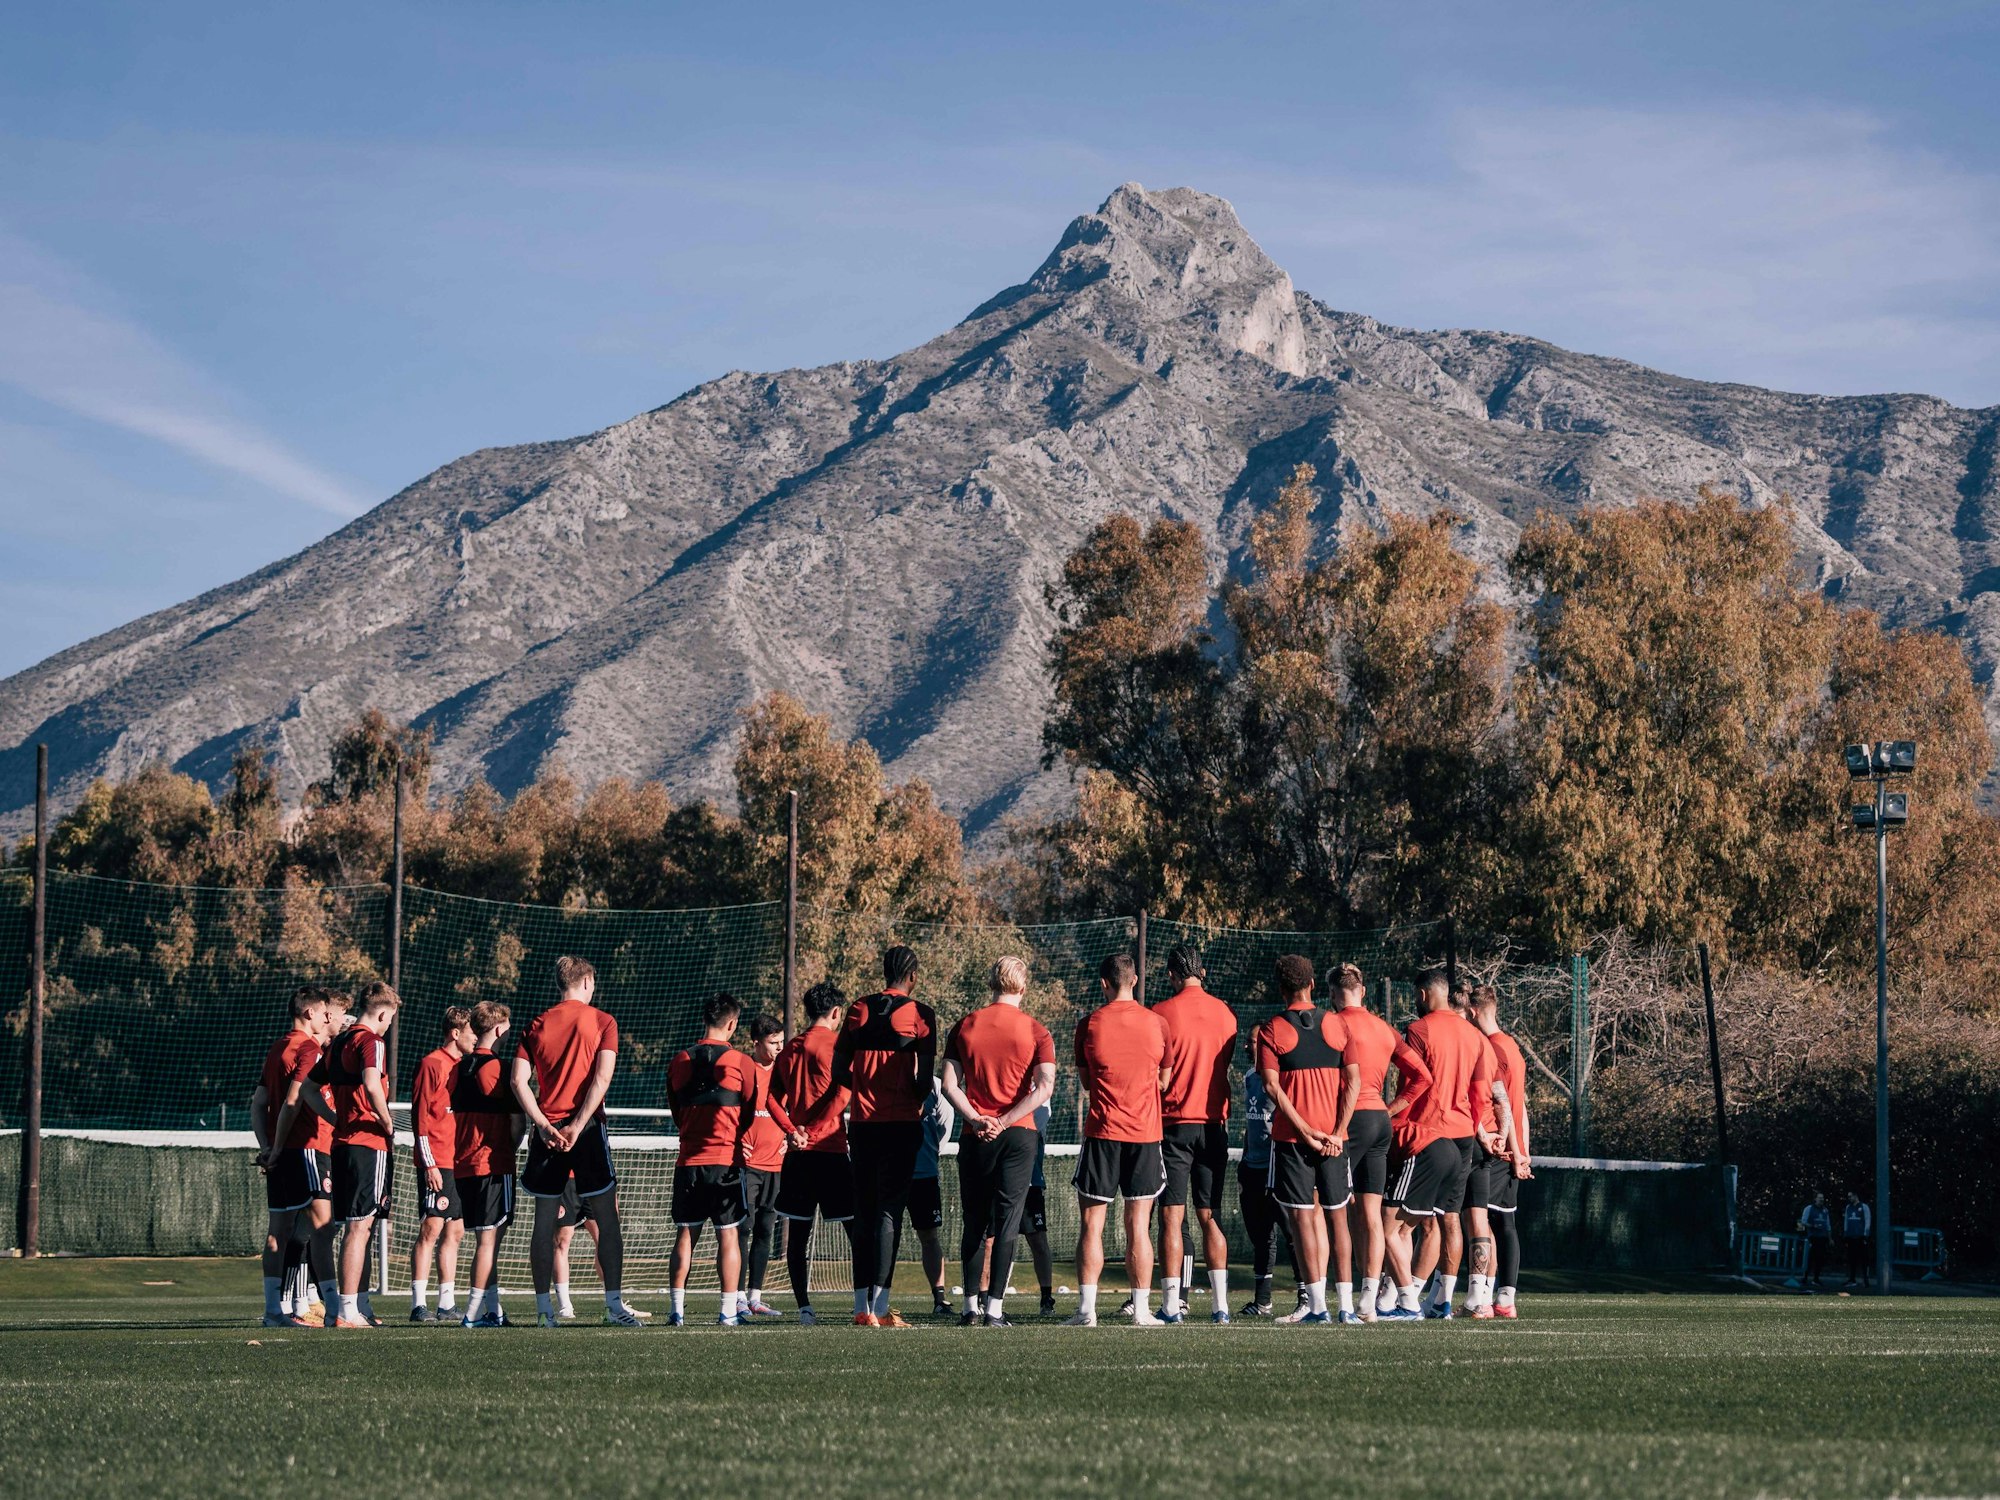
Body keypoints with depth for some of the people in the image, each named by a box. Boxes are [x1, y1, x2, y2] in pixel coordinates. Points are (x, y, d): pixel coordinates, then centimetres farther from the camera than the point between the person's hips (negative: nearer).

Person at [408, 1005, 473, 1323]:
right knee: (431, 1228, -11)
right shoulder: (432, 1064, -8)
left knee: (454, 1232, 9)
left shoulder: (463, 1066, 17)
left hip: (460, 1163, 9)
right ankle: (418, 1304, -11)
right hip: (437, 1165, -9)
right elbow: (420, 1117, -12)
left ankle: (448, 1302, 13)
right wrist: (429, 1164, -16)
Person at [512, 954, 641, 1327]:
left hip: (547, 1129, 3)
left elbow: (519, 1080, -1)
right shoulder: (602, 1021, 1)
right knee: (607, 1219, 1)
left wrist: (543, 1124, -7)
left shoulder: (537, 1024, 9)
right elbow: (602, 1077, -12)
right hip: (587, 1129, -3)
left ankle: (544, 1308, 5)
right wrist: (578, 1125, -15)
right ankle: (614, 1305, -6)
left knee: (545, 1221, 7)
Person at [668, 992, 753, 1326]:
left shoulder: (679, 1063, 5)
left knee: (685, 1234, 7)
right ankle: (728, 1311, -1)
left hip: (688, 1161, 3)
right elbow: (751, 1113, 4)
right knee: (728, 1235, 2)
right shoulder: (739, 1062, -5)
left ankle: (678, 1309, 3)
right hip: (727, 1161, -3)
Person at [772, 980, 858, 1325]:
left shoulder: (789, 1049, 13)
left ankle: (804, 1307, 4)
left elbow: (774, 1099, 8)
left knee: (798, 1233, 7)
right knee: (858, 1228, -3)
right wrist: (814, 1130, -11)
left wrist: (793, 1130, -4)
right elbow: (842, 1094, -16)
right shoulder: (834, 1045, -5)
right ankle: (862, 1304, -12)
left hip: (796, 1154, 6)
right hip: (829, 1151, -6)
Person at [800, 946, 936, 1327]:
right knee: (889, 1211, -5)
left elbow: (839, 1072, 7)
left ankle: (862, 1306, 10)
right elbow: (926, 1076, -9)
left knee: (863, 1211, 10)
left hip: (862, 1124, 4)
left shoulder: (859, 1010, 6)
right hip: (902, 1123, -4)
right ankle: (880, 1306, -13)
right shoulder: (920, 1014, -5)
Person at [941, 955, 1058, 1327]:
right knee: (1007, 1223, 0)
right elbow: (1045, 1087, -11)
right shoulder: (1035, 1031, -1)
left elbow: (949, 1085, -3)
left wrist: (976, 1120, -7)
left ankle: (972, 1306, 9)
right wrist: (1005, 1121, -12)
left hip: (975, 1138, 2)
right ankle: (994, 1307, -6)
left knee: (975, 1223, 10)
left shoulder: (965, 1027, 5)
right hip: (1018, 1136, -2)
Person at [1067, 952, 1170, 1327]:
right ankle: (1141, 1308, 4)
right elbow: (1165, 1081, 12)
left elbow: (1085, 1081, 9)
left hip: (1102, 1131, -1)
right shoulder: (1155, 1024, 0)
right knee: (1138, 1226, 5)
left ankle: (1087, 1307, -4)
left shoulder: (1089, 1024, -3)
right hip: (1145, 1133, 1)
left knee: (1092, 1223, 2)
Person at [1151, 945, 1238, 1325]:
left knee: (1171, 1216, -3)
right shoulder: (1225, 1014, 6)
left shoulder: (1162, 1014, -7)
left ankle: (1171, 1305, -6)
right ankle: (1221, 1305, 2)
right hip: (1215, 1123, 4)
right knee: (1209, 1217, 8)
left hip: (1175, 1125, -4)